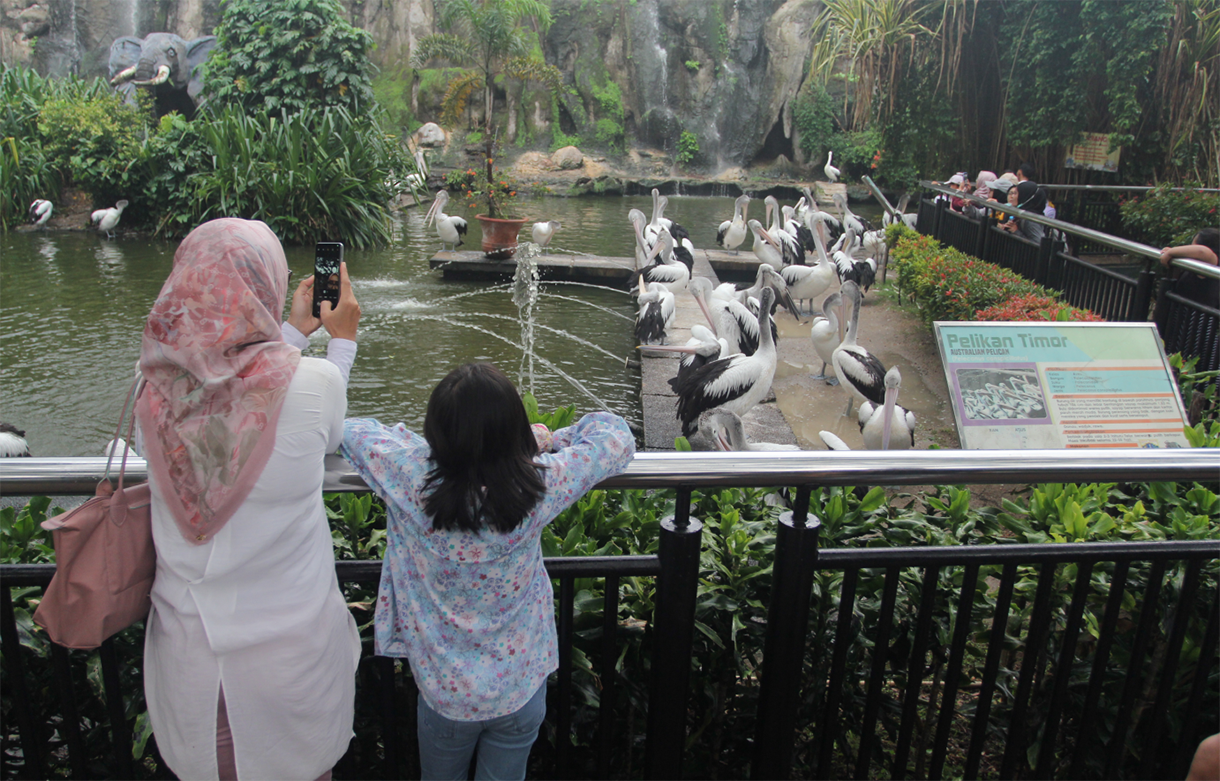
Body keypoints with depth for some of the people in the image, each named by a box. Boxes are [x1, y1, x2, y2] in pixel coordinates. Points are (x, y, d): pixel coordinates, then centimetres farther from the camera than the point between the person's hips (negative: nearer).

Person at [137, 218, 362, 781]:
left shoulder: (156, 392, -14)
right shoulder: (312, 383, -23)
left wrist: (295, 332, 18)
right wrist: (342, 339, 12)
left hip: (189, 656, 3)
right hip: (293, 648, -3)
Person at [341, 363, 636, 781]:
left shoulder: (411, 478, -27)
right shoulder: (538, 487, -26)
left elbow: (349, 429, -6)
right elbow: (615, 434, -10)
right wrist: (549, 441, 1)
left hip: (445, 695, 0)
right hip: (521, 690, 0)